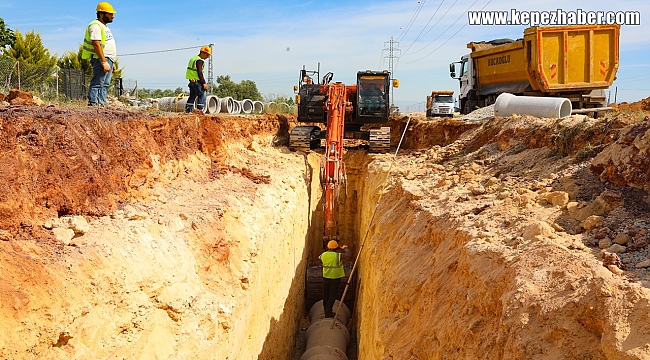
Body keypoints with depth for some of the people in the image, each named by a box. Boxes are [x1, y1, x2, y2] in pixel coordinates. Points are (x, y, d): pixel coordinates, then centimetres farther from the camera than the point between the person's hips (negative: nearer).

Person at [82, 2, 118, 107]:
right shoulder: (96, 26, -10)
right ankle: (93, 104, -13)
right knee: (97, 84, -12)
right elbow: (96, 45, -20)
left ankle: (102, 104, 14)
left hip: (108, 60, 10)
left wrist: (112, 62, 23)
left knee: (104, 85, 10)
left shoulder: (104, 26, 23)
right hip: (101, 60, -10)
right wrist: (104, 62, -25)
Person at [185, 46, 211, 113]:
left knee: (192, 96, 15)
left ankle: (188, 110, 16)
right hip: (197, 81, -9)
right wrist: (204, 83, -18)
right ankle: (200, 109, -8)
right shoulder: (199, 61, -15)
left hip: (191, 80, 10)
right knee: (202, 95, -4)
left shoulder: (193, 58, 16)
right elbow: (199, 73, -20)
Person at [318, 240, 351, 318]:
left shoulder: (323, 255, -7)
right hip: (335, 278, -4)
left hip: (326, 277, 4)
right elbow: (348, 254, -4)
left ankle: (326, 310, 31)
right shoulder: (338, 256, -19)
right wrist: (345, 248, 16)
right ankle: (328, 312, 4)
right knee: (332, 295, 5)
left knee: (326, 294, 17)